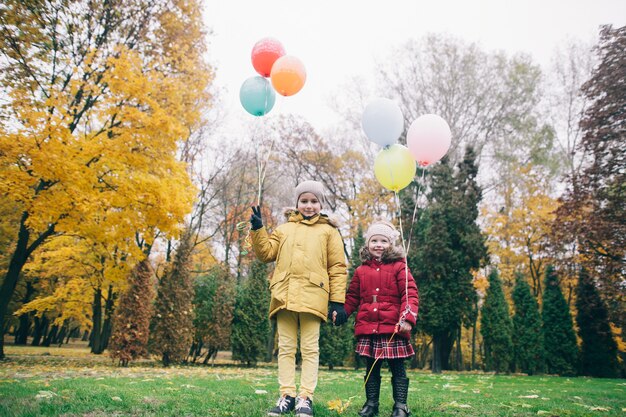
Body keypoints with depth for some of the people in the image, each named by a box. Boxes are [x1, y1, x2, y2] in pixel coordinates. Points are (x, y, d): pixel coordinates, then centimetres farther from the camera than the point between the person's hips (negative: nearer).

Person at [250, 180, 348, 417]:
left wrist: (337, 300, -3)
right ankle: (287, 395, 13)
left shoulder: (328, 231, 11)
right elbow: (266, 253, 13)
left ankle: (305, 398, 6)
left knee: (309, 348, 1)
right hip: (284, 296, 3)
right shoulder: (284, 229, 21)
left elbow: (338, 268, 5)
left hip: (311, 296, -3)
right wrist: (257, 229, -1)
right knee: (285, 348, 6)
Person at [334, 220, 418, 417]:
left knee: (397, 368, 5)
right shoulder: (361, 271, 12)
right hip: (367, 329, 4)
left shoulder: (399, 267, 0)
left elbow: (410, 294, -6)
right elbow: (352, 297, 16)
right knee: (371, 368, 13)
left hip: (393, 329, -3)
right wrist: (341, 313, 1)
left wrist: (407, 318, -18)